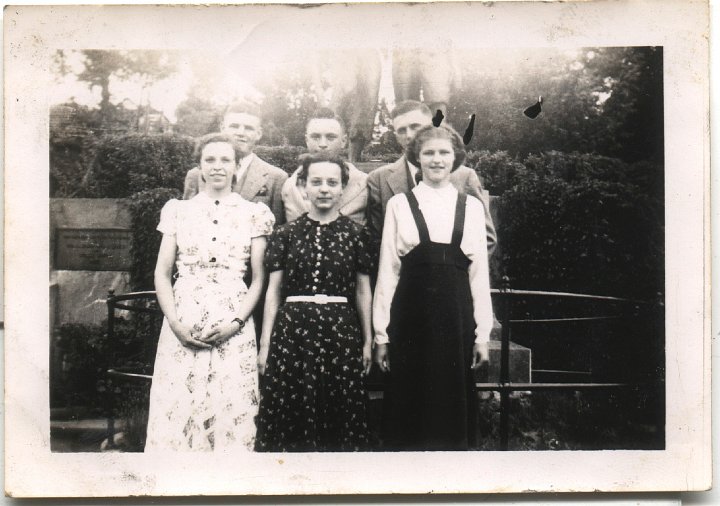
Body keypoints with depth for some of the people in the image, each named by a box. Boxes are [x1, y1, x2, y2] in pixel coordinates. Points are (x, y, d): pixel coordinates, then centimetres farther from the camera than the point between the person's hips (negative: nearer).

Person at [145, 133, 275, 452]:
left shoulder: (254, 213, 6)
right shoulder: (178, 210, 9)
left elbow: (259, 279, 4)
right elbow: (162, 273, 7)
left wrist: (236, 323, -9)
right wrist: (175, 324, -6)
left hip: (233, 330, -1)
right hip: (183, 327, 1)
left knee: (231, 415, -1)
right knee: (176, 413, 0)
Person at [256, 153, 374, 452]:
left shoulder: (355, 234, 6)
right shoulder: (286, 234, 6)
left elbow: (363, 290, 10)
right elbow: (273, 291, 7)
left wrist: (368, 340, 7)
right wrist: (265, 343, 3)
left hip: (341, 329, 0)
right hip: (293, 328, 0)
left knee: (338, 419, 3)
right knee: (290, 416, 2)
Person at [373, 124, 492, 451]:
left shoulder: (471, 206, 8)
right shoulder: (399, 205, 3)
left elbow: (479, 271, 8)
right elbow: (387, 270, 2)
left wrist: (482, 332, 3)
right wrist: (381, 333, -1)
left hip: (456, 315, 1)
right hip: (411, 315, -1)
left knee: (453, 404, 7)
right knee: (408, 405, 4)